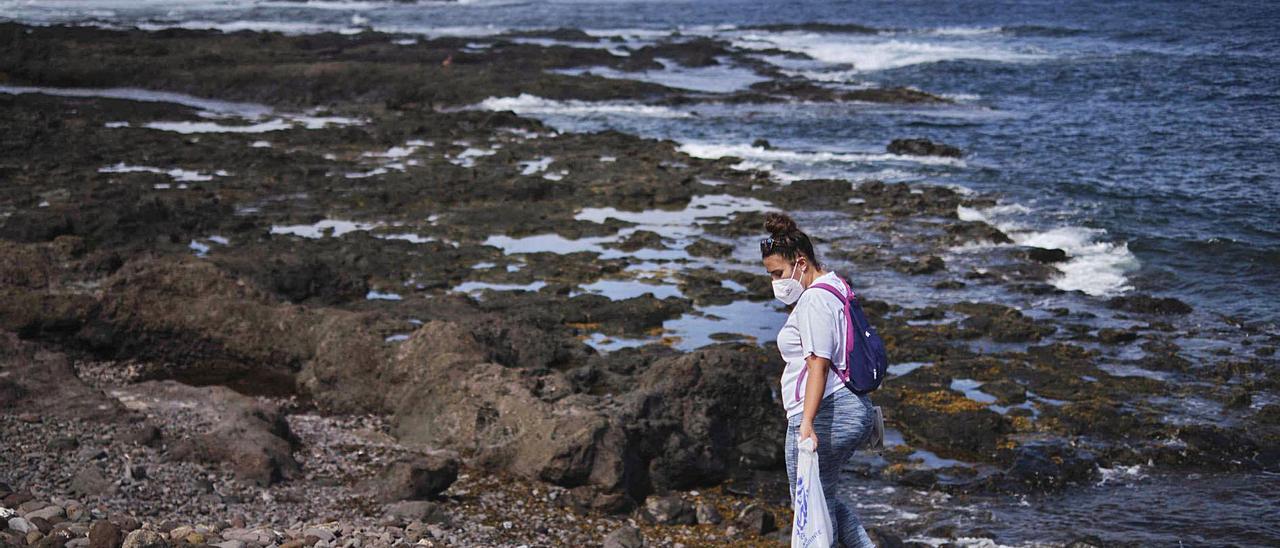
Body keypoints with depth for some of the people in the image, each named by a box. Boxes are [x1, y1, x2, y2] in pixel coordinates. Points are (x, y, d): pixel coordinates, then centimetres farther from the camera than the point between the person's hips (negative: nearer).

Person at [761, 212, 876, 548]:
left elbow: (819, 364, -26)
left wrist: (807, 422, -34)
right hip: (853, 411, 11)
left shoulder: (814, 300, -15)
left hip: (824, 417, -11)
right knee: (825, 500, 23)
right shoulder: (836, 289, 17)